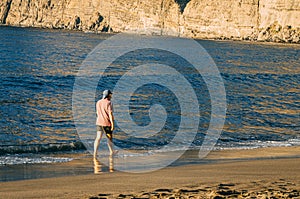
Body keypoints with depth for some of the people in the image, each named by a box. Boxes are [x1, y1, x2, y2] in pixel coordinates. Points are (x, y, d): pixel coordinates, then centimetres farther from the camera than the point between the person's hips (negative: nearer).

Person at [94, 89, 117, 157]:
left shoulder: (98, 102, 9)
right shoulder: (109, 103, -13)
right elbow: (110, 114, -17)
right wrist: (113, 124, -16)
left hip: (99, 123, 5)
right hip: (107, 123, -5)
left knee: (98, 138, -1)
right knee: (110, 138, 14)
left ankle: (95, 153, -13)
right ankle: (111, 151, 30)